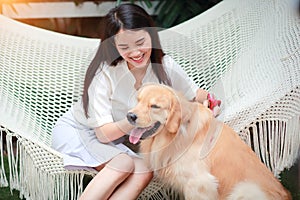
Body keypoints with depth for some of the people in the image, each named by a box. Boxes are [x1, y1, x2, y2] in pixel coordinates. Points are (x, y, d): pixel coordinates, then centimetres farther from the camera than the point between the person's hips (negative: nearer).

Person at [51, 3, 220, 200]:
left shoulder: (164, 65, -12)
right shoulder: (104, 72, -24)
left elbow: (195, 94, 4)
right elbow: (103, 133, -25)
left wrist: (208, 99, -21)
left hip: (115, 140, 5)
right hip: (75, 131, -4)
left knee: (144, 171, -24)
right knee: (124, 164, -30)